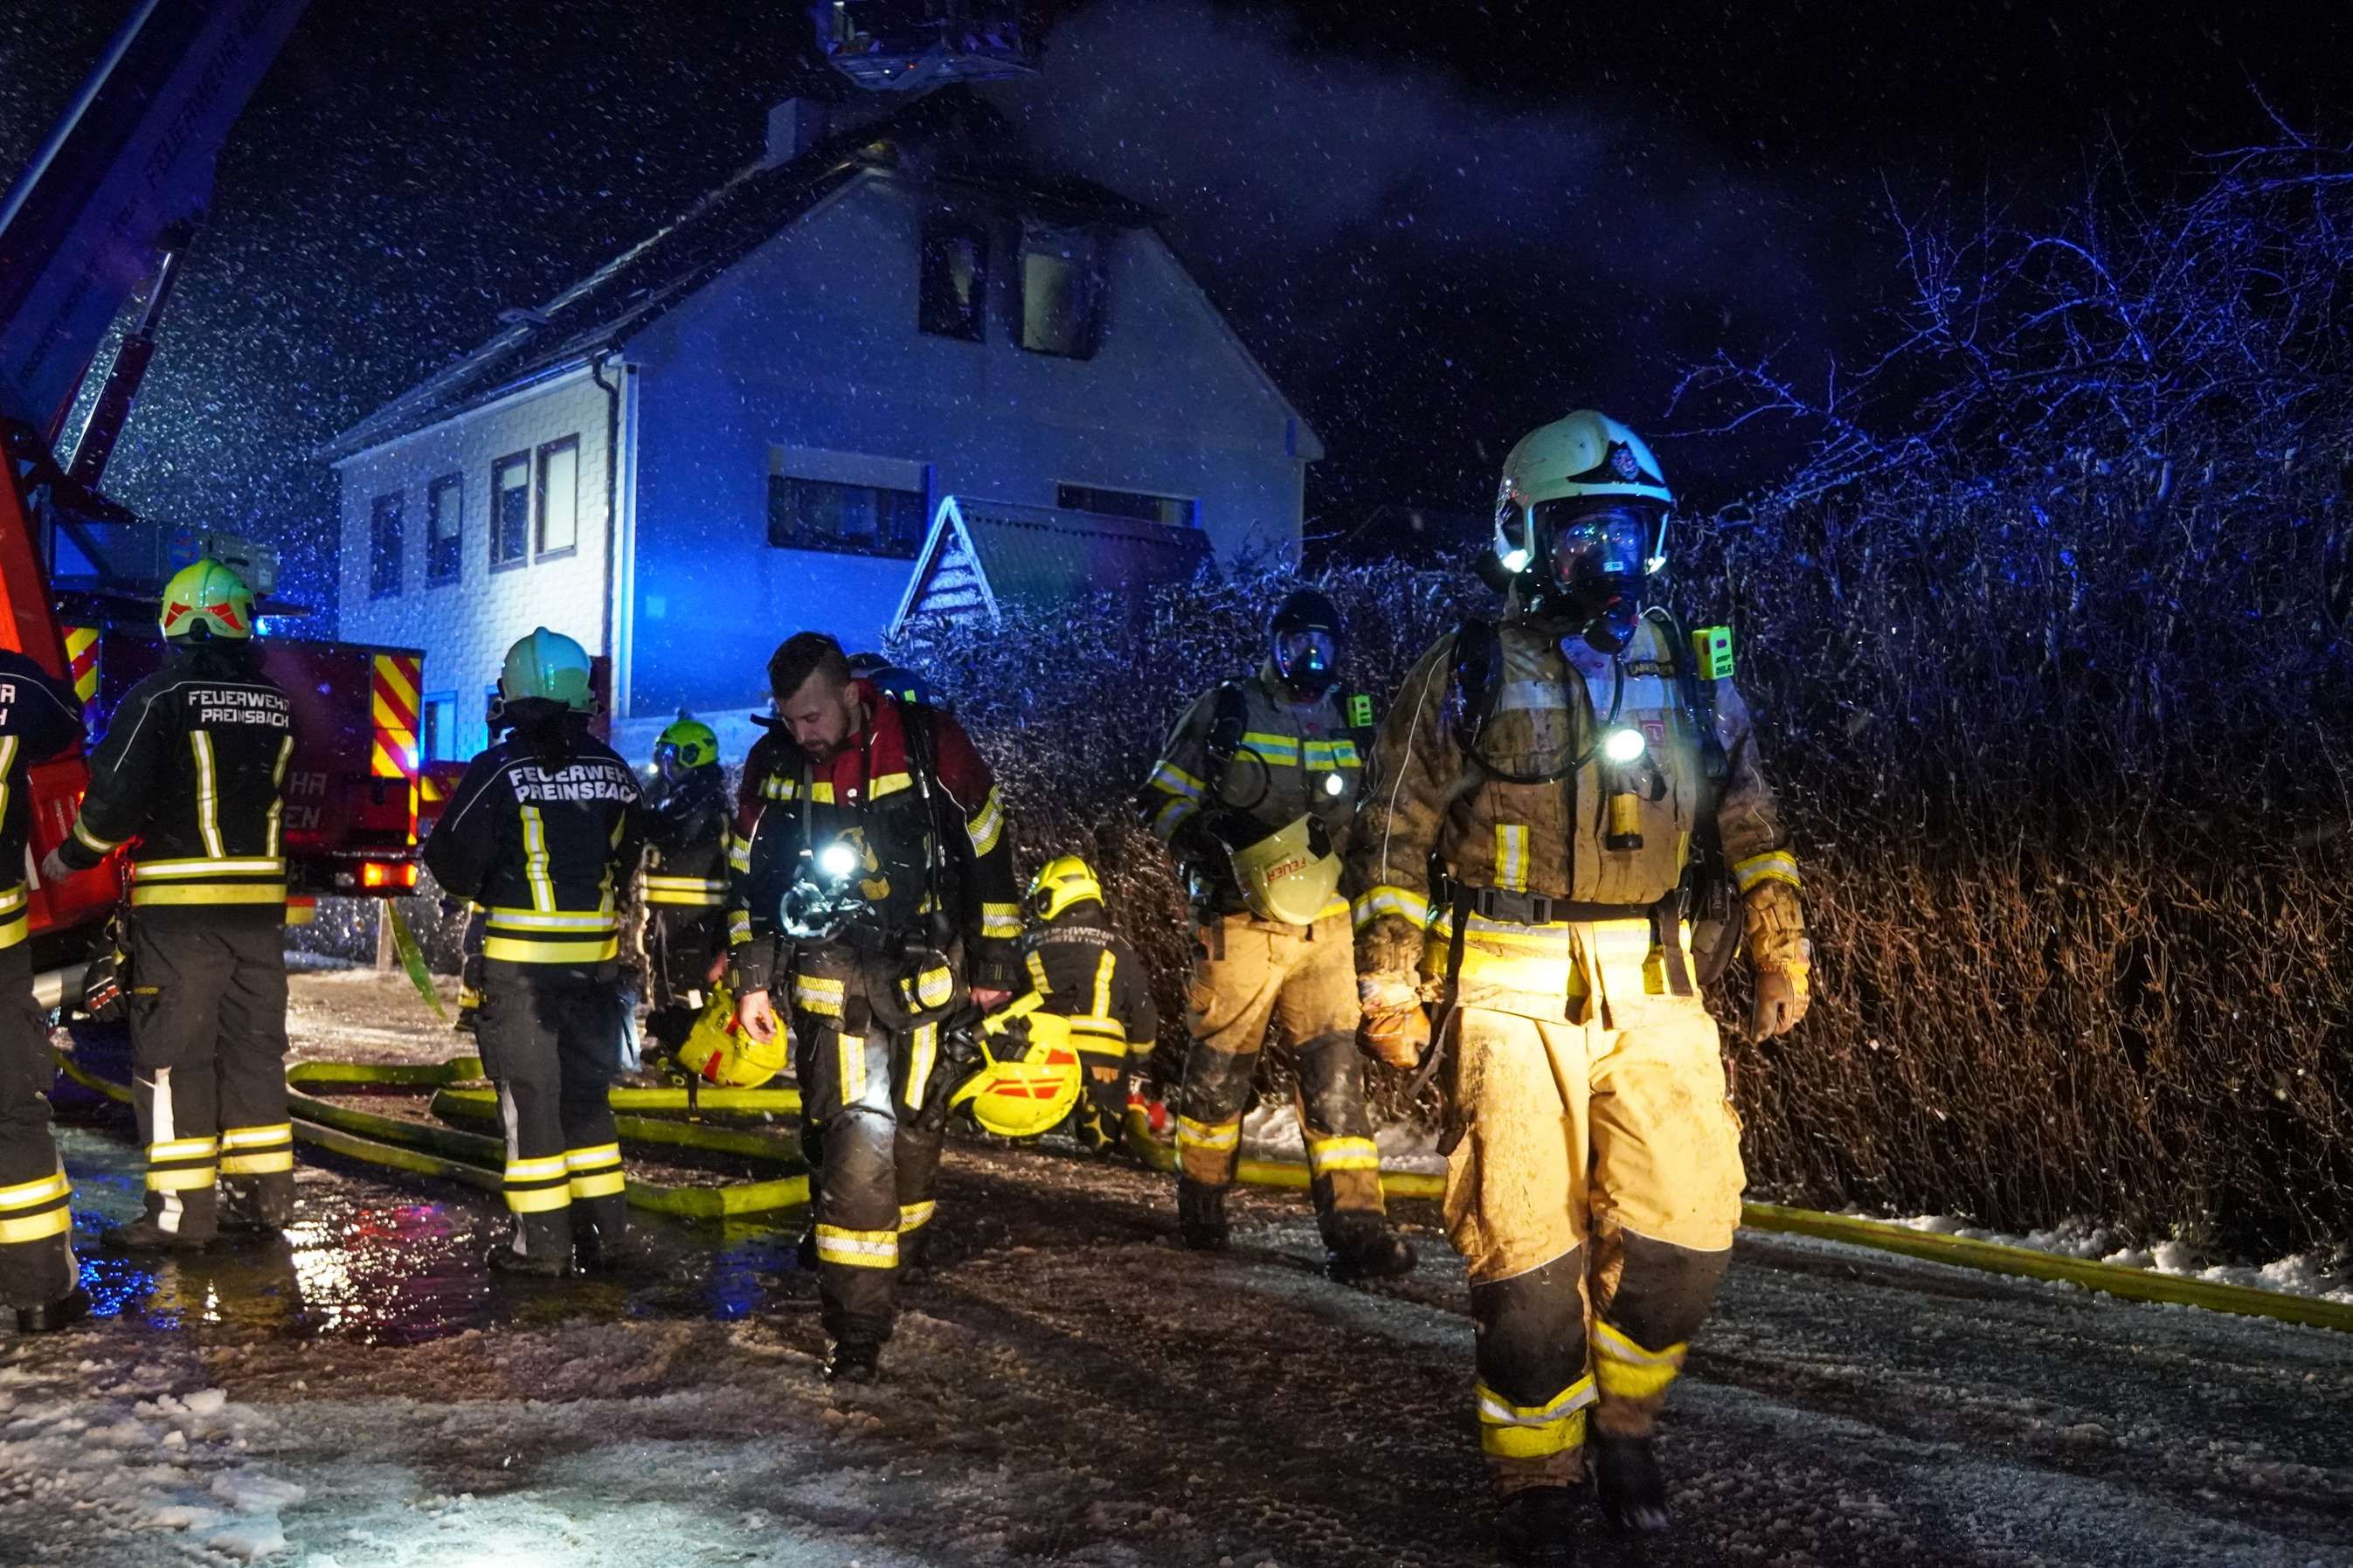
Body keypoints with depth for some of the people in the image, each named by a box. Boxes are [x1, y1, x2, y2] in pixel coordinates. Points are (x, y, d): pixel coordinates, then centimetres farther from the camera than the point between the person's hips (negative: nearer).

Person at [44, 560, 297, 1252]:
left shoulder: (160, 695, -8)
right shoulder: (278, 703, 9)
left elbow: (116, 794, -10)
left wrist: (72, 857, 5)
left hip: (179, 902, -5)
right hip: (260, 900, 5)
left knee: (172, 1053, 0)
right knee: (253, 1047, 12)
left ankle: (181, 1208, -1)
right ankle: (263, 1193, 15)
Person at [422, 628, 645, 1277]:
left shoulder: (498, 770, -12)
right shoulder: (614, 772, 3)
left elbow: (452, 862, -9)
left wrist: (481, 889, 11)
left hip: (521, 955, -4)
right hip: (596, 954, 4)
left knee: (530, 1095, 3)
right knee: (586, 1091, 14)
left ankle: (542, 1242, 5)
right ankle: (606, 1233, 16)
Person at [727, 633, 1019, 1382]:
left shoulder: (929, 743, -10)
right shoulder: (778, 764, -2)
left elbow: (987, 849, -1)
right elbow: (751, 875, 9)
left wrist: (994, 963, 2)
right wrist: (753, 978, 7)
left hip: (925, 976, 0)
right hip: (829, 984, 0)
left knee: (913, 1132, 11)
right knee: (856, 1140, -11)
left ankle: (894, 1263, 35)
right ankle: (856, 1325, -5)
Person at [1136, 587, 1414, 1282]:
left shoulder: (1348, 726, 15)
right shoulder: (1224, 711, 2)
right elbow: (1163, 798, 1)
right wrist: (1208, 839, -14)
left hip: (1323, 927, 3)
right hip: (1239, 923, -3)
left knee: (1335, 1074, -3)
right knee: (1220, 1068, 4)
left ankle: (1355, 1225, -5)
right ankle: (1200, 1205, 22)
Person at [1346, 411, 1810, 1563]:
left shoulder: (1691, 676, 12)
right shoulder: (1469, 672, 1)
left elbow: (1752, 828, 18)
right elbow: (1396, 837, 1)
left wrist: (1781, 954, 13)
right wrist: (1388, 985, -4)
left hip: (1654, 991, 3)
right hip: (1513, 993, -3)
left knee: (1686, 1233, -1)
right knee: (1526, 1252, -3)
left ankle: (1622, 1419, 26)